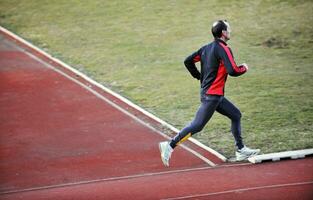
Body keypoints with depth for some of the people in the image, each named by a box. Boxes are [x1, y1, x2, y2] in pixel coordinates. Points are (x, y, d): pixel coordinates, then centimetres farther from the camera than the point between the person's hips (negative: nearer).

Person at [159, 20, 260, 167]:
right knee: (197, 125, -8)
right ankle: (170, 145, -7)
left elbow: (188, 61, 10)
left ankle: (241, 150, 18)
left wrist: (200, 77, 17)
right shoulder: (223, 49, -15)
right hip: (212, 95, -10)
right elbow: (233, 71, -24)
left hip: (214, 95, 10)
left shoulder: (207, 48, 10)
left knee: (236, 115, 15)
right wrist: (244, 68, -3)